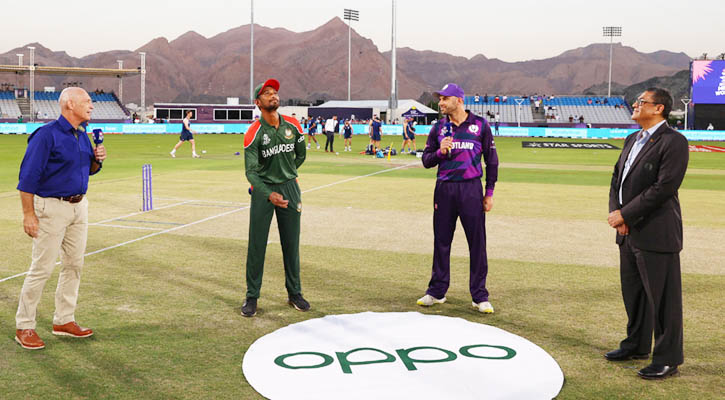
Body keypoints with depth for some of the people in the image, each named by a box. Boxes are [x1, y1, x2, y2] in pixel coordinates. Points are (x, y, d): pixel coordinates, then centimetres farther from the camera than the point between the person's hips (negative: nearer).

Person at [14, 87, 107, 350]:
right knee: (42, 268, -4)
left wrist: (98, 160, -1)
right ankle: (24, 327, 8)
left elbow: (89, 170, 22)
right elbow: (28, 177, -17)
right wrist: (29, 214, -20)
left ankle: (64, 321, 24)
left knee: (74, 265, 12)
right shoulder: (46, 135, -15)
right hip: (52, 208, -8)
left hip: (79, 207, 8)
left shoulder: (83, 135, 10)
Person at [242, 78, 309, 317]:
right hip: (263, 190, -3)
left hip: (289, 187, 3)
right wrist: (269, 194, -33)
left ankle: (294, 293, 21)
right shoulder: (253, 133, -12)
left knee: (291, 243, 9)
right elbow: (250, 171, -19)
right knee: (257, 244, -1)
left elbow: (301, 155, 16)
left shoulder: (293, 125, -1)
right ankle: (252, 297, 8)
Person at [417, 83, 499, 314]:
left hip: (471, 189, -2)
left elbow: (491, 160, 6)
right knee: (441, 241, 8)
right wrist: (440, 152, -11)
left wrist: (489, 193, 1)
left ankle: (480, 296, 8)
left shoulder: (480, 125, 2)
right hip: (444, 190, 3)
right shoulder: (438, 128, 9)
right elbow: (426, 160, 10)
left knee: (477, 243, -1)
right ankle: (437, 292, 20)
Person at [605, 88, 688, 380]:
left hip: (656, 234, -9)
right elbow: (617, 178, 15)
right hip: (629, 233, 9)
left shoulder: (673, 142, -13)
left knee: (662, 297, 0)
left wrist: (625, 214, -17)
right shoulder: (632, 140, 14)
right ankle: (637, 345, 36)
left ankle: (668, 359, 12)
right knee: (633, 291, 19)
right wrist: (616, 212, -2)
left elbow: (663, 188, -20)